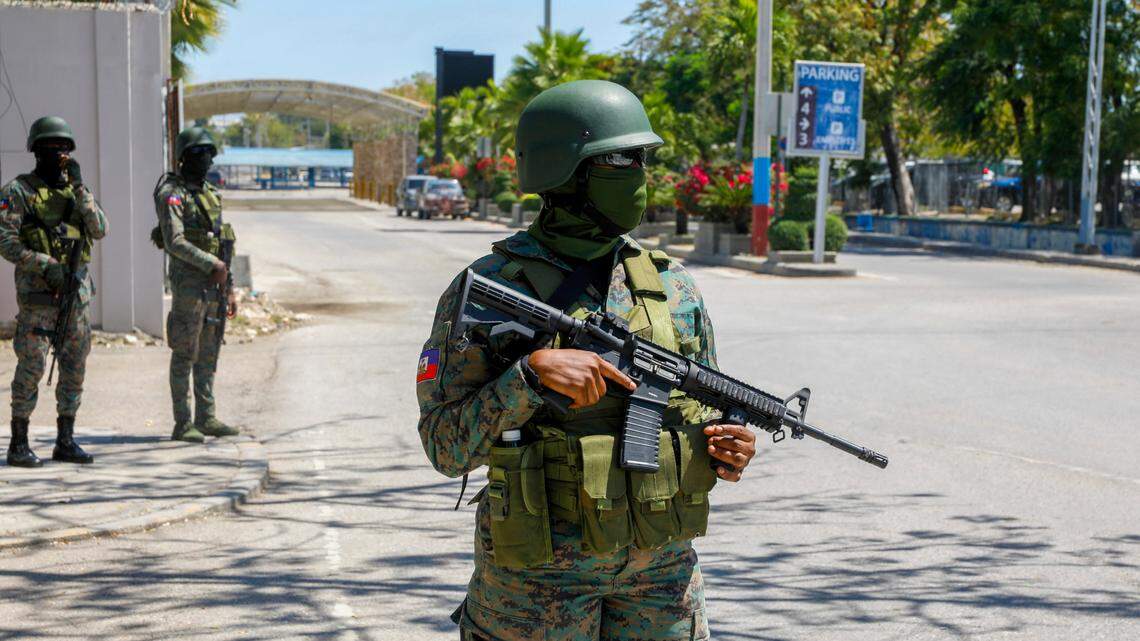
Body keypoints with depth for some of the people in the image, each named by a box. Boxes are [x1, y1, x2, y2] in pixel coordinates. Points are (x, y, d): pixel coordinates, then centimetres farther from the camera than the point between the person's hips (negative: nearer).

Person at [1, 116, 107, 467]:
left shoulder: (76, 190, 13)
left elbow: (99, 230, 0)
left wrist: (79, 187, -9)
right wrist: (45, 264, -20)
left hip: (78, 291, 5)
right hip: (38, 293, -5)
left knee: (75, 367, 7)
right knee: (31, 368, -5)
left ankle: (66, 441, 15)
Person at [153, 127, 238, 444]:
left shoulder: (211, 194, 16)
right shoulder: (172, 194, -8)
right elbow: (175, 242, -20)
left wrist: (229, 290, 17)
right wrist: (212, 264, -20)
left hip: (215, 285, 8)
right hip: (189, 283, -8)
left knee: (209, 355, 10)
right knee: (185, 355, -4)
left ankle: (206, 418, 16)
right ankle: (183, 424, -1)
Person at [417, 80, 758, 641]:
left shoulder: (673, 285, 6)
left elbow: (707, 412, 16)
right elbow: (447, 448, -12)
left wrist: (727, 447, -6)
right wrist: (531, 375, -25)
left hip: (662, 574, 4)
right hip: (537, 581, -4)